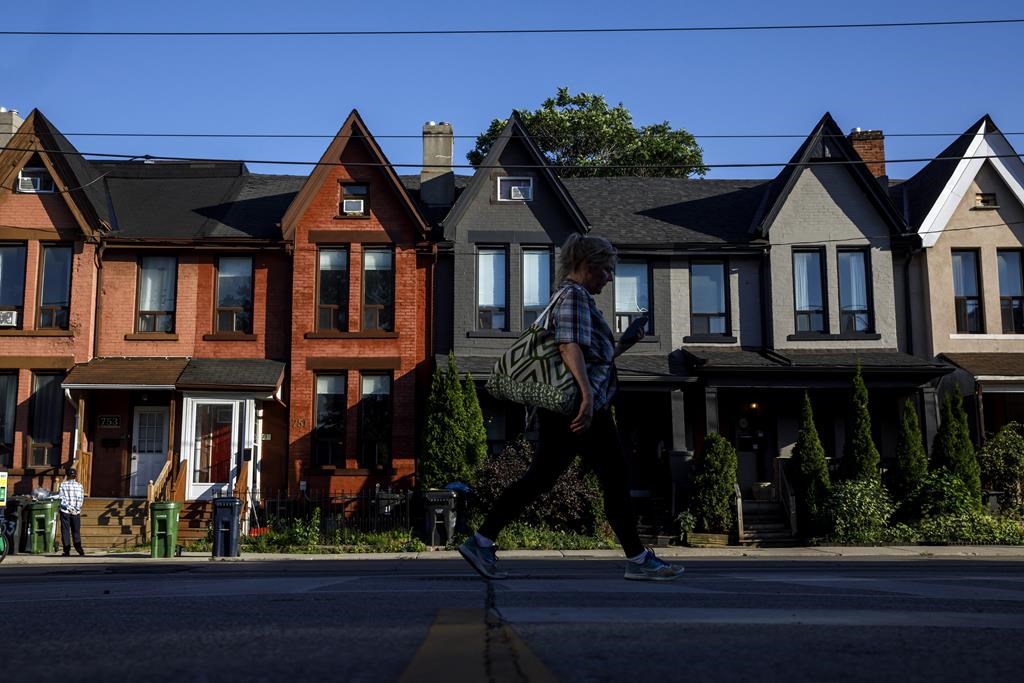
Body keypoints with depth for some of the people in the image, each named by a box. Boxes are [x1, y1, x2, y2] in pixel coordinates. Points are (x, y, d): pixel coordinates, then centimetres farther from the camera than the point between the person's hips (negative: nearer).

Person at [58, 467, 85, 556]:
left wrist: (68, 507, -8)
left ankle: (67, 550, 1)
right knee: (76, 531, 10)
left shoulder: (63, 485, -2)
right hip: (76, 512, 1)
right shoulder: (79, 486, 1)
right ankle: (78, 546, -1)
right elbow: (81, 499, -4)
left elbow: (61, 498, -8)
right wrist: (76, 507, -1)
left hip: (65, 511, -1)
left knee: (65, 531, 4)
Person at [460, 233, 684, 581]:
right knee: (615, 480, 0)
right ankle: (638, 560, 9)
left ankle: (481, 542, 7)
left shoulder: (573, 296, 24)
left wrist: (622, 345, 20)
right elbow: (570, 346, -24)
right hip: (583, 407, -10)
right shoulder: (574, 294, -9)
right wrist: (588, 395, -31)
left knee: (539, 479, 8)